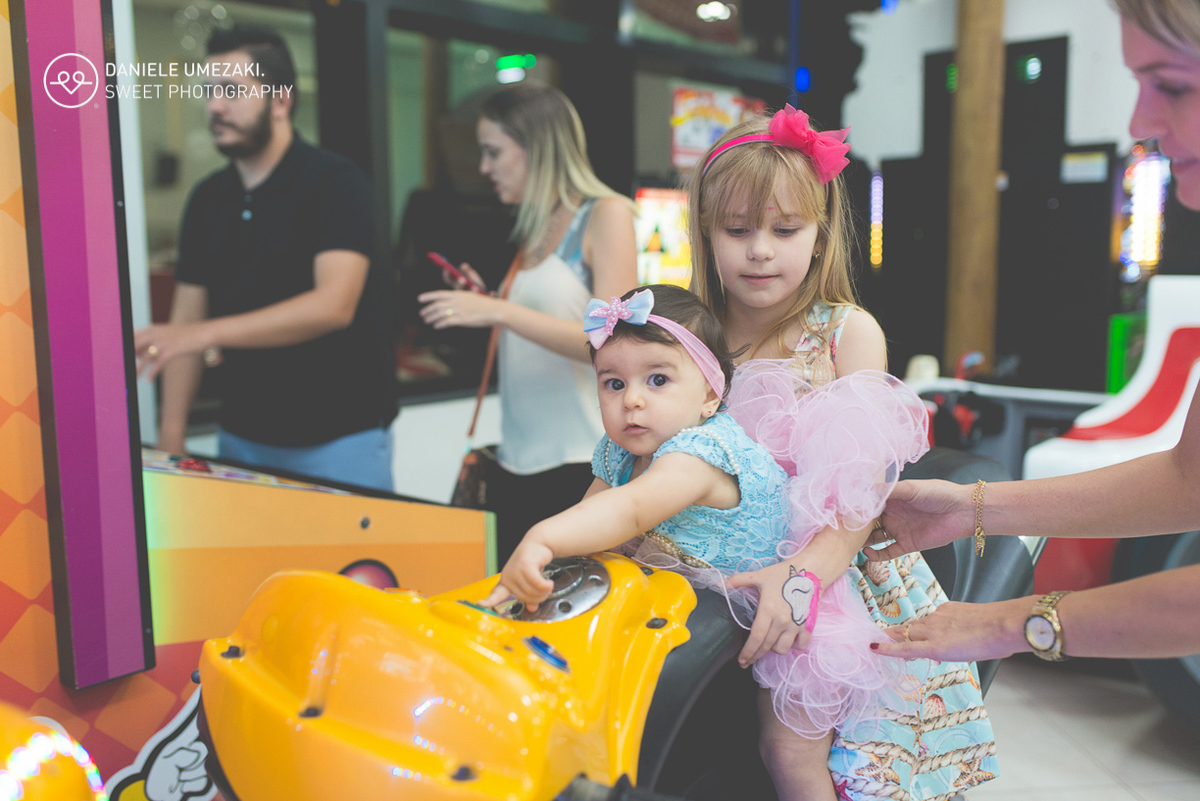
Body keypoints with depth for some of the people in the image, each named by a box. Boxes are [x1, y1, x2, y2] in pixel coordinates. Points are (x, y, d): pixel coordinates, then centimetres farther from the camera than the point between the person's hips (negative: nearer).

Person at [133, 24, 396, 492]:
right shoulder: (207, 199, 7)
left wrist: (205, 334, -30)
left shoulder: (335, 182, -11)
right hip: (241, 438, 5)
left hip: (339, 440, -5)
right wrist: (171, 436, -2)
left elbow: (334, 305, -24)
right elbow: (188, 317, 7)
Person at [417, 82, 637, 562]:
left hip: (583, 467, -7)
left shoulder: (605, 215, -5)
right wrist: (484, 304, 8)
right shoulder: (532, 231, 16)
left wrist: (501, 312, -21)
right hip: (518, 467, 7)